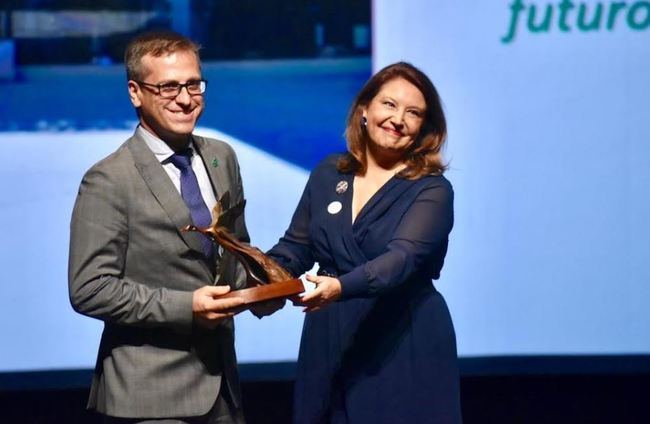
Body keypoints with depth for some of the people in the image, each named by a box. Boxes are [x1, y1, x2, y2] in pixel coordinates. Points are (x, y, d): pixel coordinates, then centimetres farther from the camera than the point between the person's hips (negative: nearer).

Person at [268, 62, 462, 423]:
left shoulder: (432, 190, -7)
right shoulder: (329, 174, 8)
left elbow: (403, 258, -23)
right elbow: (297, 246, 13)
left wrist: (341, 287, -40)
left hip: (404, 348, -4)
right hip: (329, 346, 4)